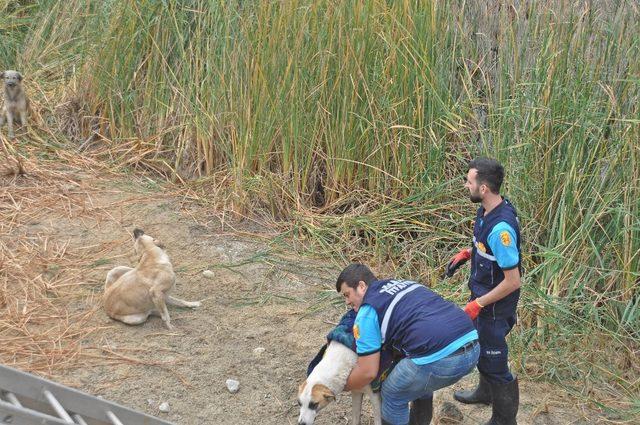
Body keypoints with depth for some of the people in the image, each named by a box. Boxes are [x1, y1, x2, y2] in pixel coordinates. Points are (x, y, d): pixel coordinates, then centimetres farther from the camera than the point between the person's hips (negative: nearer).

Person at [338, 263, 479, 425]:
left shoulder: (367, 312, 5)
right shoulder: (402, 284, 27)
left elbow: (367, 372, 6)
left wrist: (345, 386, 26)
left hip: (440, 358, -8)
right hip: (473, 347, 8)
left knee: (393, 395, 18)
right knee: (420, 383, 35)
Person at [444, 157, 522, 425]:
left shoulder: (501, 228, -34)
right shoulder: (488, 210, -5)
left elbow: (513, 282, -29)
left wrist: (477, 305, -22)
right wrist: (467, 254, 3)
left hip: (495, 306, -10)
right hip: (482, 294, 10)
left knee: (493, 358, 7)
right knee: (480, 346, 29)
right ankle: (485, 392, 54)